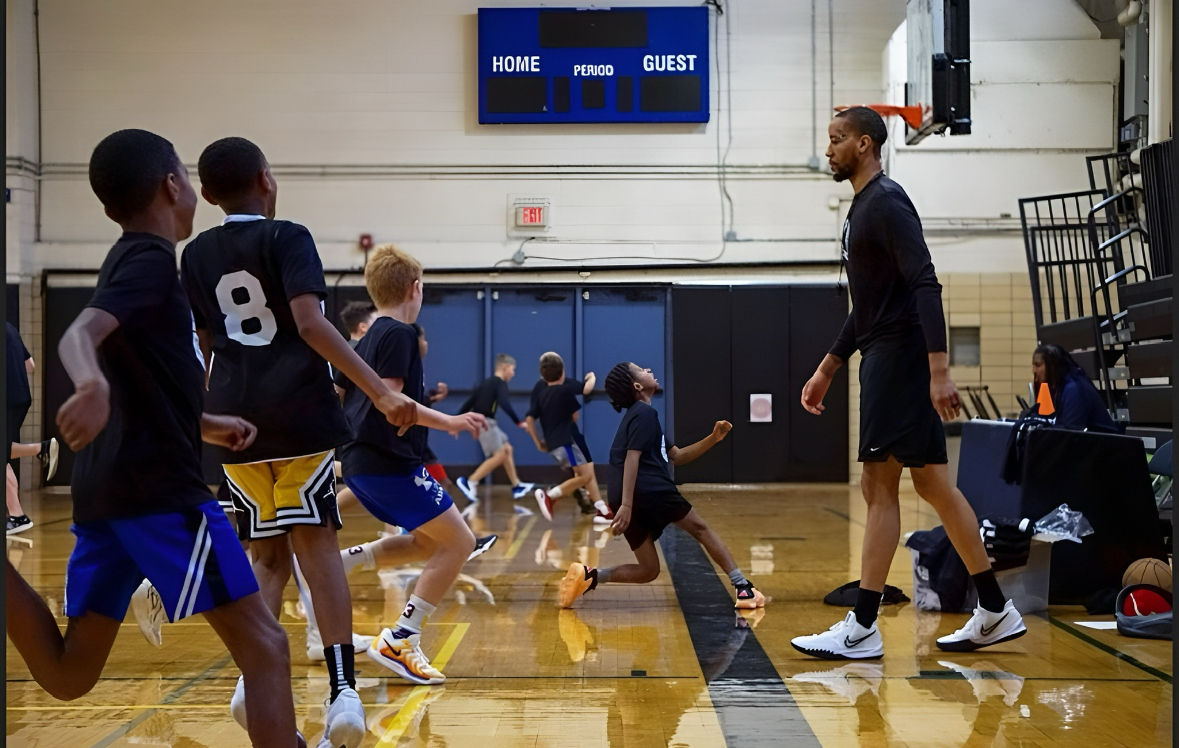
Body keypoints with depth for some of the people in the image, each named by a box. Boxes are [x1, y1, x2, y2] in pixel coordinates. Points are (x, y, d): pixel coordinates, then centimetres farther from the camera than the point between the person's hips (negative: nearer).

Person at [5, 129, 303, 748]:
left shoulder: (128, 260, 19)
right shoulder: (152, 258, -8)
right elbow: (79, 336, -27)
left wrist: (207, 424, 38)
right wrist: (93, 387, -49)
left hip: (108, 488, 9)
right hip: (160, 487, -9)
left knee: (67, 675, 9)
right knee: (263, 645, -5)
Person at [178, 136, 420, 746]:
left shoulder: (195, 255, 14)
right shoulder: (287, 238, -2)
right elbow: (310, 323, -16)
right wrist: (380, 392, -19)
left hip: (234, 421, 4)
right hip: (298, 412, -4)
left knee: (267, 554, 12)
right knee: (316, 546, 1)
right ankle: (343, 692, -6)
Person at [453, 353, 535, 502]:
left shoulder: (486, 383, 18)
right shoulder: (500, 383, -7)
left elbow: (468, 403, 17)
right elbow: (505, 405, -23)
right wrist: (519, 422, -23)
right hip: (484, 422, -10)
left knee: (507, 449, 15)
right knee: (499, 455, -10)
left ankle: (517, 486, 19)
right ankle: (469, 482, -13)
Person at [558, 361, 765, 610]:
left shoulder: (639, 414, 29)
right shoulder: (645, 413, -1)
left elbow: (677, 456, 29)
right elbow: (632, 458, -15)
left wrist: (713, 439, 20)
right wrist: (627, 505, -23)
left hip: (622, 498, 8)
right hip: (648, 490, -8)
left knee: (648, 570, 10)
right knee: (700, 529, 9)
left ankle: (589, 576, -7)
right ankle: (744, 587, 7)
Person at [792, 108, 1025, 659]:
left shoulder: (886, 202, -10)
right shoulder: (862, 209, 21)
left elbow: (925, 285, -21)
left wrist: (938, 369, -28)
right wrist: (827, 370, 25)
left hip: (900, 355, -10)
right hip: (883, 357, 10)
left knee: (879, 484, -9)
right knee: (931, 483, 10)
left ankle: (862, 628, -6)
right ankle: (995, 612, 16)